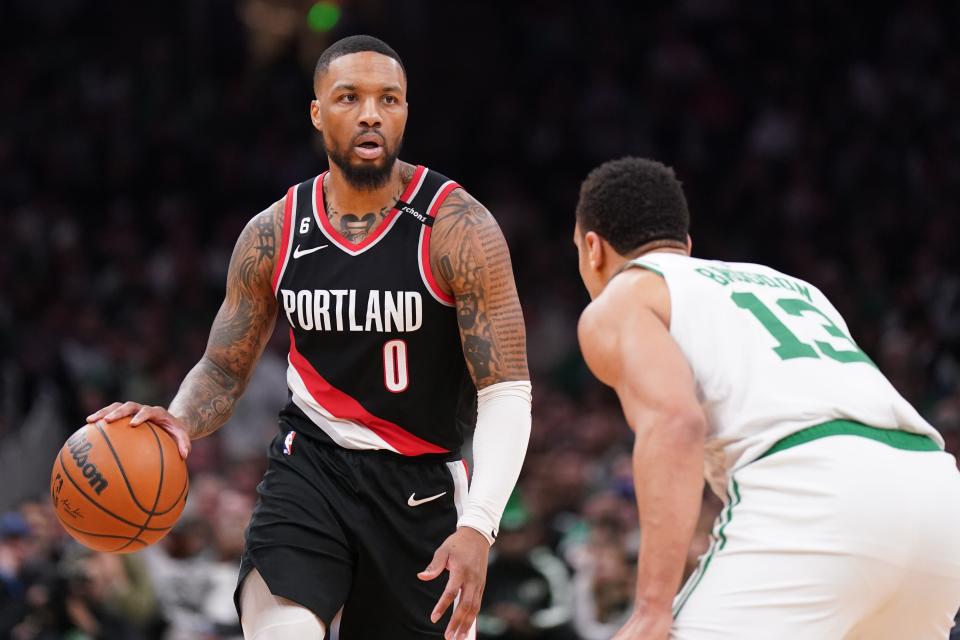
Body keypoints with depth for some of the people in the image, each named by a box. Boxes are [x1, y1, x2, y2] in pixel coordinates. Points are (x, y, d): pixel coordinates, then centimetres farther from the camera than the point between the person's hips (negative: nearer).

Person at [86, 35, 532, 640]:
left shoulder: (458, 229, -14)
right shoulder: (273, 234, -2)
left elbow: (506, 394, -17)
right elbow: (225, 370, 9)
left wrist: (478, 527, -30)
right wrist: (180, 422, -16)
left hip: (422, 482, -1)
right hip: (312, 460, 1)